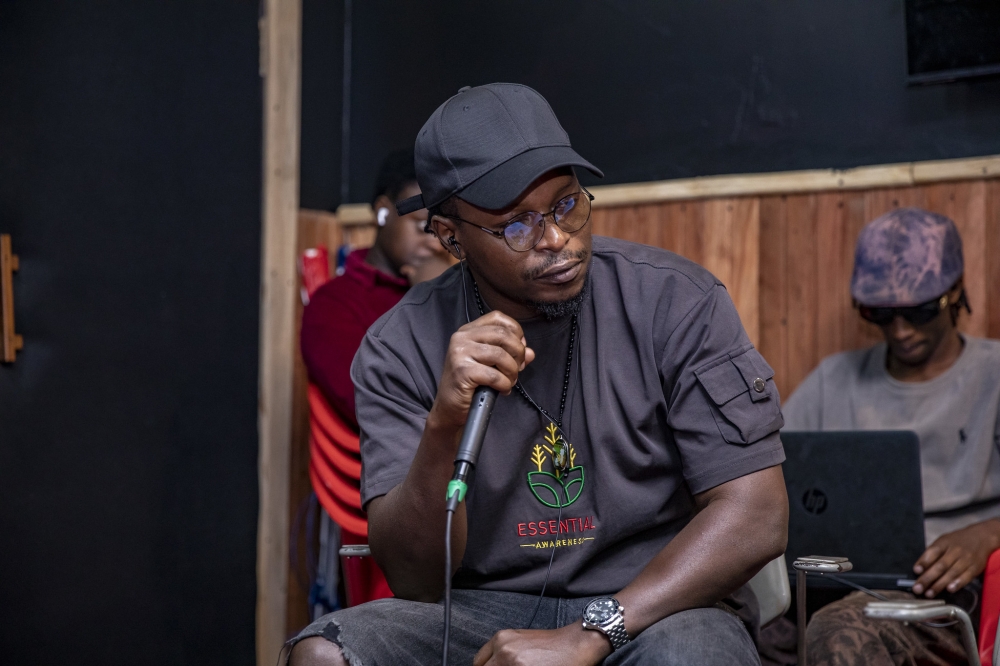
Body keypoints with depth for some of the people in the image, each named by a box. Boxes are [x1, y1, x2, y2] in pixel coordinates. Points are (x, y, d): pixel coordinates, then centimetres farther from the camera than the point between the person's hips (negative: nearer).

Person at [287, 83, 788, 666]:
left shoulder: (676, 302, -8)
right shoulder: (399, 350, -3)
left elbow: (757, 518, -12)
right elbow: (416, 582, -8)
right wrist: (443, 426, -26)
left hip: (660, 606, -2)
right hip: (485, 613, 3)